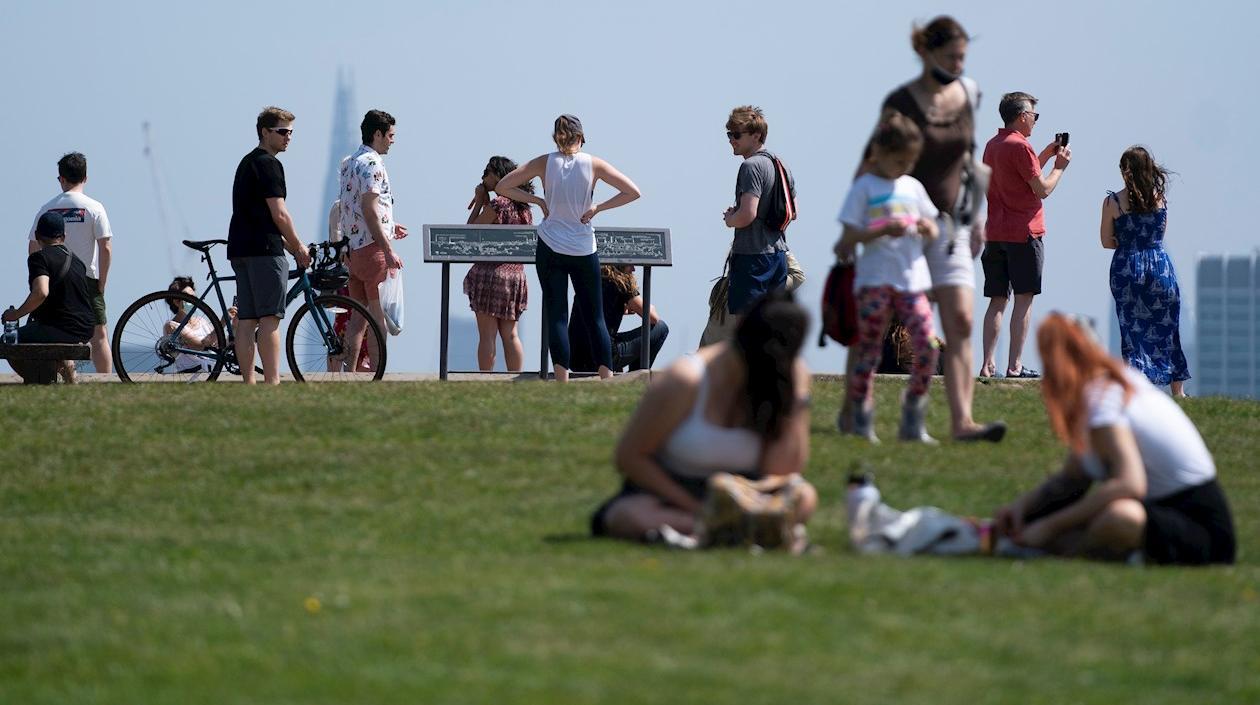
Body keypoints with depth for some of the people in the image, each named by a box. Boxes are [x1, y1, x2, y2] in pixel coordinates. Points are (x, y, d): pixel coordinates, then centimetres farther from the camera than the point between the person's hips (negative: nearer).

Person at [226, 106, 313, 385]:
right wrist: (299, 247, -1)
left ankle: (248, 382, 5)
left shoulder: (247, 163, 22)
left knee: (247, 320, 6)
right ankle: (272, 382, -14)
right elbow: (279, 214, -14)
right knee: (270, 319, -10)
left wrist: (289, 246, 22)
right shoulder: (268, 163, -9)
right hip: (263, 250, -9)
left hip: (240, 248, 9)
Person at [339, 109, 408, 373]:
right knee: (380, 317, -5)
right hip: (373, 247, -9)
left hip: (354, 248, 9)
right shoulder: (372, 164, -13)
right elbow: (370, 210, -20)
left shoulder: (348, 163, 16)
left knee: (358, 317, 10)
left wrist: (388, 228, 25)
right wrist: (389, 251, -20)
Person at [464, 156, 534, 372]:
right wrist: (485, 202, 15)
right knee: (510, 335, 9)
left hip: (491, 272, -7)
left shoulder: (496, 204, -12)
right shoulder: (524, 208, 10)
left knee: (487, 336, -3)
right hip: (516, 274, 7)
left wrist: (479, 201, 1)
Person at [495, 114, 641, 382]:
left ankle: (563, 383, -8)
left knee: (556, 316, 1)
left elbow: (502, 186, 0)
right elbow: (632, 192, -5)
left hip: (551, 248, 0)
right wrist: (598, 208, -1)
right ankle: (608, 381, 0)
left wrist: (537, 200, 3)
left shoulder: (545, 163, -2)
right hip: (584, 249, 0)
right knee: (595, 317, 8)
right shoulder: (593, 164, -3)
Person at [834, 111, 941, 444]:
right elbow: (849, 238, -6)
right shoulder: (864, 188, -1)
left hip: (912, 279, 4)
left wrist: (928, 228, -4)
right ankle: (860, 419, 9)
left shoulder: (913, 187, 14)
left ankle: (913, 420, 1)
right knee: (869, 349, -1)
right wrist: (883, 230, -19)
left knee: (927, 346, -9)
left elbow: (933, 234, 20)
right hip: (875, 280, -4)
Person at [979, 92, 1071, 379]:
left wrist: (1045, 155, 23)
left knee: (997, 300, 8)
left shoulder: (992, 145, 15)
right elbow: (1043, 189, -11)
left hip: (994, 234, 8)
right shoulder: (1019, 147, -11)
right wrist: (1059, 166, 5)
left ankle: (988, 365, 1)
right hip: (1023, 232, -8)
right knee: (1024, 299, -5)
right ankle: (1015, 366, -9)